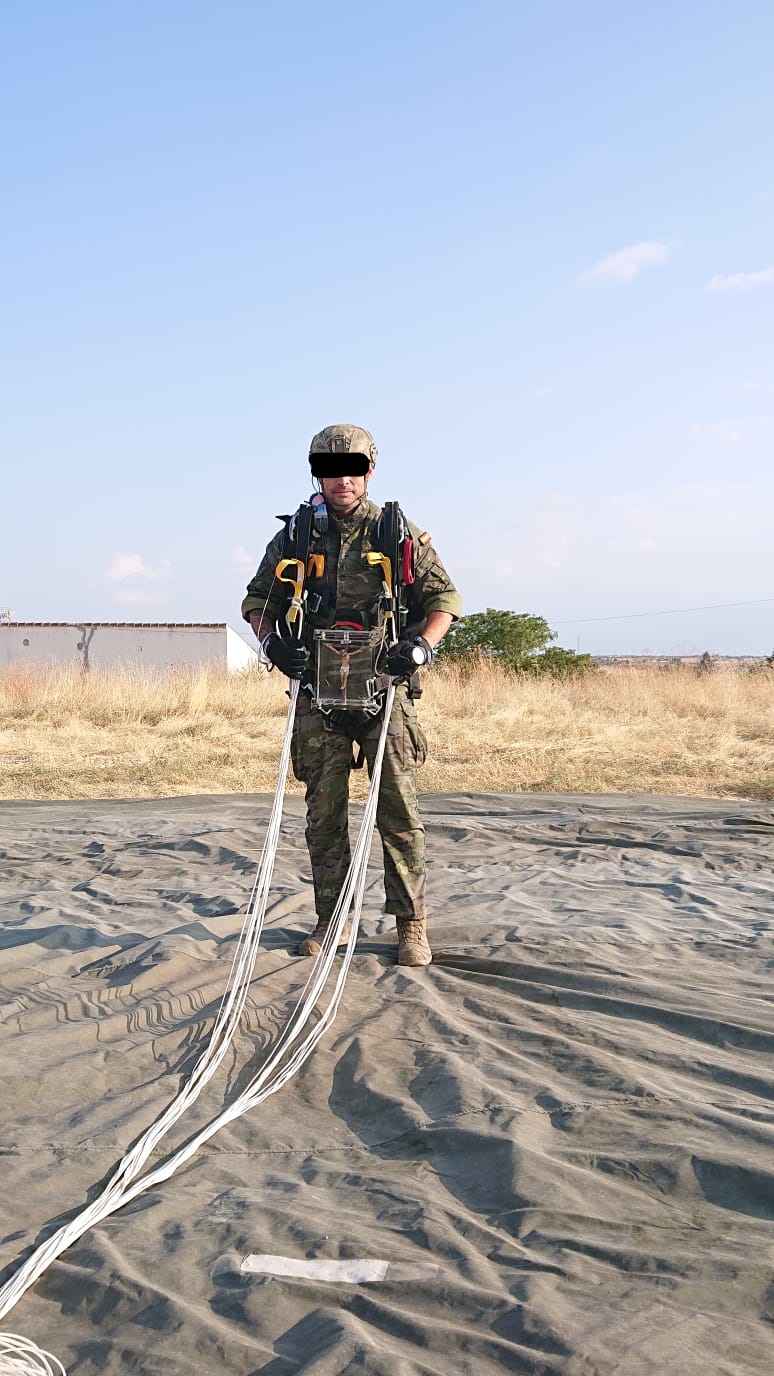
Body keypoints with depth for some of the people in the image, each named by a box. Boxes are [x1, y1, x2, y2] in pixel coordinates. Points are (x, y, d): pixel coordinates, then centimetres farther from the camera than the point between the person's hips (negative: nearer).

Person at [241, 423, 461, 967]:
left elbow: (443, 596, 7)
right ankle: (332, 919, 19)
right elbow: (259, 599, 16)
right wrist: (273, 641, -4)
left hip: (385, 690, -2)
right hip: (319, 694, 2)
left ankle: (411, 923, 7)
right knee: (324, 813, 7)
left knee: (399, 810, -2)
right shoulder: (295, 536, 9)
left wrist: (421, 645, -11)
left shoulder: (399, 534, 4)